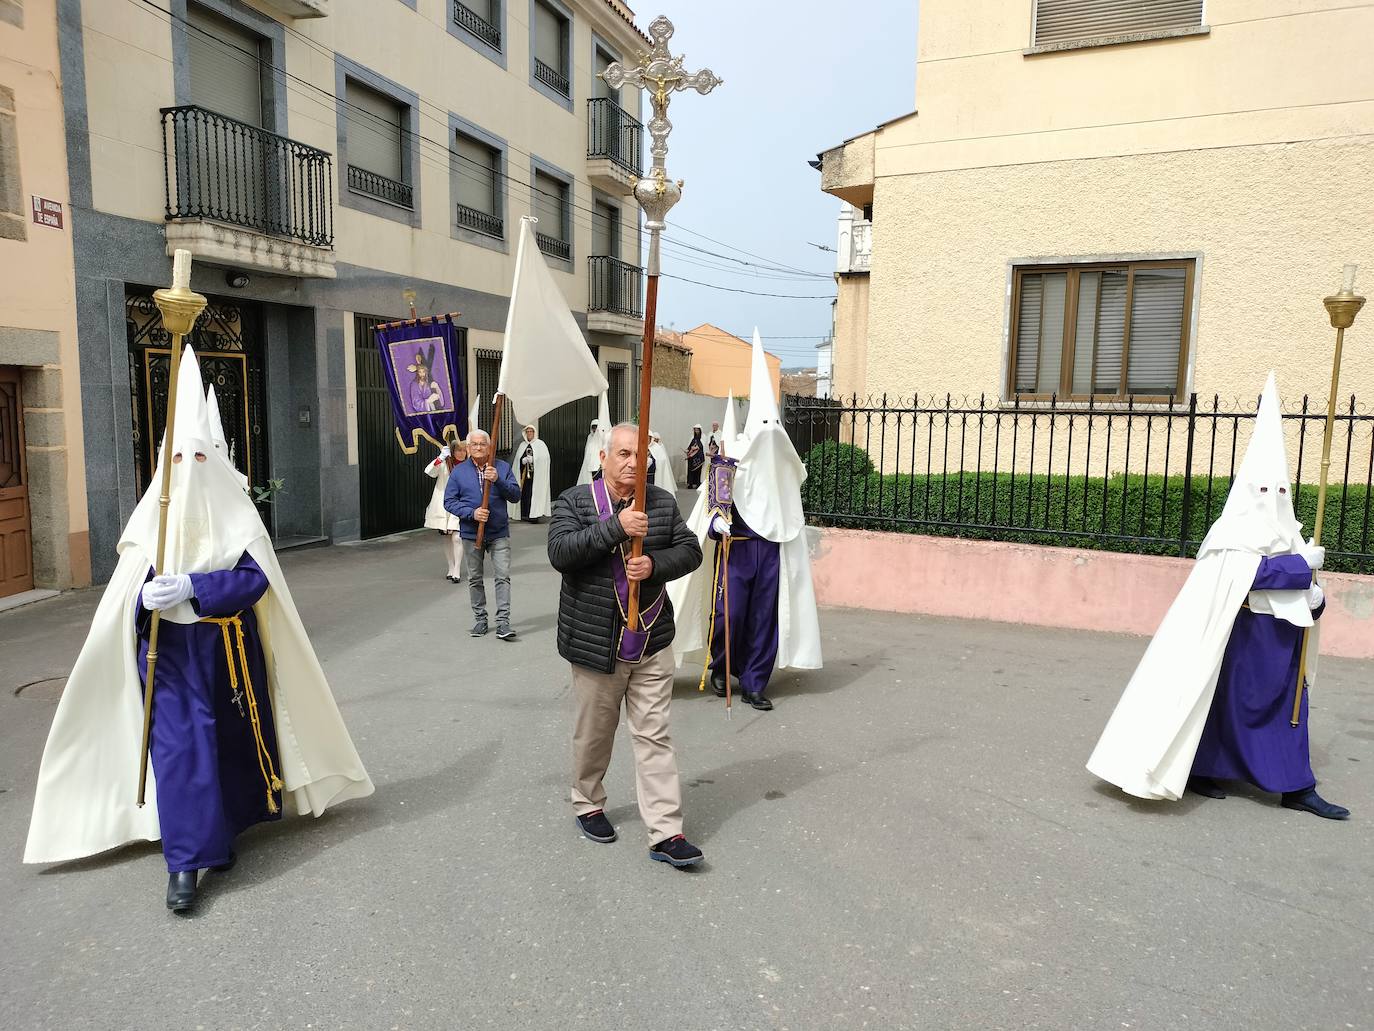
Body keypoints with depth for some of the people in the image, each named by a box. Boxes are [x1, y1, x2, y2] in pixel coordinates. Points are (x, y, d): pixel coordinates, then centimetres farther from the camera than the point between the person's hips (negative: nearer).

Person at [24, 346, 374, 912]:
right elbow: (128, 587, -3)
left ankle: (223, 827, 34)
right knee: (179, 742, -6)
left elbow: (256, 577, -13)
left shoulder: (235, 513, -4)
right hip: (169, 648, 0)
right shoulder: (153, 514, -1)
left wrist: (191, 586, -24)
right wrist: (148, 596, -26)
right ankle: (186, 861, -1)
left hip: (229, 646, 0)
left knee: (231, 734, 11)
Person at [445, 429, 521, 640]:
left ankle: (503, 622, -4)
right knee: (475, 579, 10)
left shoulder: (502, 467, 2)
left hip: (499, 533, -1)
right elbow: (449, 501, -1)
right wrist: (472, 513, -16)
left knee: (503, 576, -7)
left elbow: (515, 495, -5)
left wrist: (498, 480, -21)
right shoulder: (458, 472, 2)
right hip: (471, 534, 1)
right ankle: (480, 619, 23)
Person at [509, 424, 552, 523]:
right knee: (524, 493, -1)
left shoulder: (540, 444, 4)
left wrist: (532, 459, -15)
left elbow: (544, 458, -7)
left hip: (536, 474, -4)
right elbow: (517, 459, 12)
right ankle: (525, 514, 4)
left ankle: (534, 515, -12)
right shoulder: (522, 445, 16)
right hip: (524, 473, 4)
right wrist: (523, 460, -8)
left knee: (535, 492, -11)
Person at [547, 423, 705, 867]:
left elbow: (690, 551, 4)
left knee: (654, 735, 4)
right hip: (596, 643, -2)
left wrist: (654, 564, -16)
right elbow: (560, 552, -19)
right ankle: (588, 804, 38)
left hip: (653, 643, 2)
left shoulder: (663, 502, 4)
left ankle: (666, 833, 8)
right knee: (594, 733, 14)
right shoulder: (574, 501, -5)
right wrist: (616, 527, -27)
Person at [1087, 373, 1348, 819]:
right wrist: (1303, 563, -20)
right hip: (1245, 632, -7)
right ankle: (1200, 771, 17)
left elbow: (1302, 584, 12)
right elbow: (1253, 573, -28)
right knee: (1226, 701, 3)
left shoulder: (1287, 534, 10)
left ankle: (1297, 787, 20)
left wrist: (1314, 597, -9)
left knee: (1289, 705, 11)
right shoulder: (1233, 533, -13)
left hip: (1283, 633, 7)